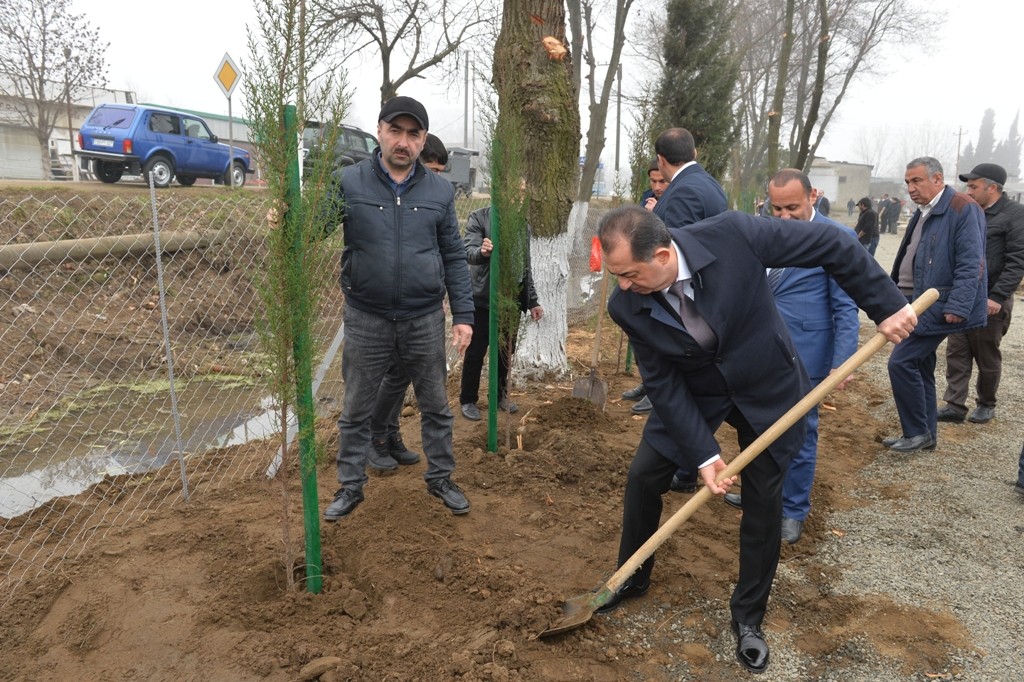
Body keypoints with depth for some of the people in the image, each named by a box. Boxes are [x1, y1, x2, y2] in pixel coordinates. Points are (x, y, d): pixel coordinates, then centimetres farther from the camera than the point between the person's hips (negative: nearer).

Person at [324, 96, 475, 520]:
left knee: (436, 406, 14)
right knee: (355, 411, 12)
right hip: (366, 319, -1)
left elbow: (454, 257, 5)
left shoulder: (440, 191, 2)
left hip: (425, 319, 2)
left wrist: (463, 315, 0)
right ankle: (350, 487, 30)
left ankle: (440, 478, 33)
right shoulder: (349, 182, -4)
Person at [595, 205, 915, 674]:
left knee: (763, 500, 3)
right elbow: (662, 384, -17)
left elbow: (830, 244, -21)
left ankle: (748, 617, 25)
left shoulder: (732, 235, -32)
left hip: (766, 388, -1)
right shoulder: (627, 307, -23)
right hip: (691, 392, 2)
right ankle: (631, 578, 29)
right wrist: (703, 454, -21)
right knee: (643, 475, 1)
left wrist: (886, 304, -18)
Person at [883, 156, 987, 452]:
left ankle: (917, 432, 3)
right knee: (920, 367, 14)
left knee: (901, 362, -11)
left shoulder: (962, 208, -13)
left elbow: (970, 263, -20)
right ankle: (926, 433, 26)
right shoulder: (922, 214, 15)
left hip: (937, 306, -10)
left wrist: (957, 307, -25)